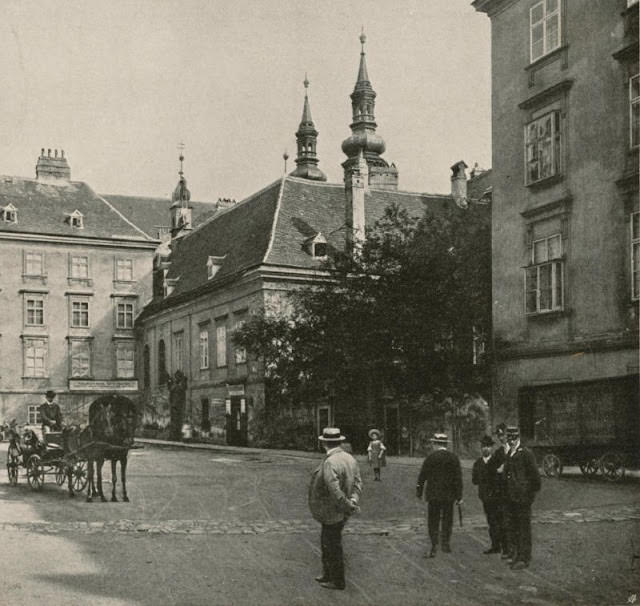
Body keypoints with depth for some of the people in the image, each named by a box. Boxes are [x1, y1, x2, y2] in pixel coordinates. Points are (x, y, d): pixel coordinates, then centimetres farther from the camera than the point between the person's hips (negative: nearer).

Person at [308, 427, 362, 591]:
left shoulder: (329, 463, -26)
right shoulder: (350, 459, 2)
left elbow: (335, 491, -29)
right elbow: (357, 482, 1)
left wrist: (349, 506, -18)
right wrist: (354, 500, -12)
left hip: (332, 514, -9)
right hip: (339, 513, 9)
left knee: (333, 547, 6)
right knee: (326, 542, 23)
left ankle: (337, 581, 19)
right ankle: (328, 574, 36)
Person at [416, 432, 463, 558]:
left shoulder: (431, 457, -8)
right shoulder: (454, 458, -1)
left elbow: (422, 476, -4)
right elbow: (458, 478, -1)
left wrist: (419, 492, 8)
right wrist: (459, 496, 2)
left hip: (433, 495, -2)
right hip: (449, 495, 2)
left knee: (433, 522, 4)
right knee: (447, 520, 15)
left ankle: (434, 548, 1)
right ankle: (446, 544, 20)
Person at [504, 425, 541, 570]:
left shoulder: (526, 454, -12)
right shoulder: (508, 455, 11)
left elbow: (535, 474, -10)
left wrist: (532, 492, -5)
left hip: (523, 497, -7)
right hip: (511, 497, 7)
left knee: (524, 527, -1)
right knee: (512, 527, 14)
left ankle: (524, 559, 5)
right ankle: (515, 554, 25)